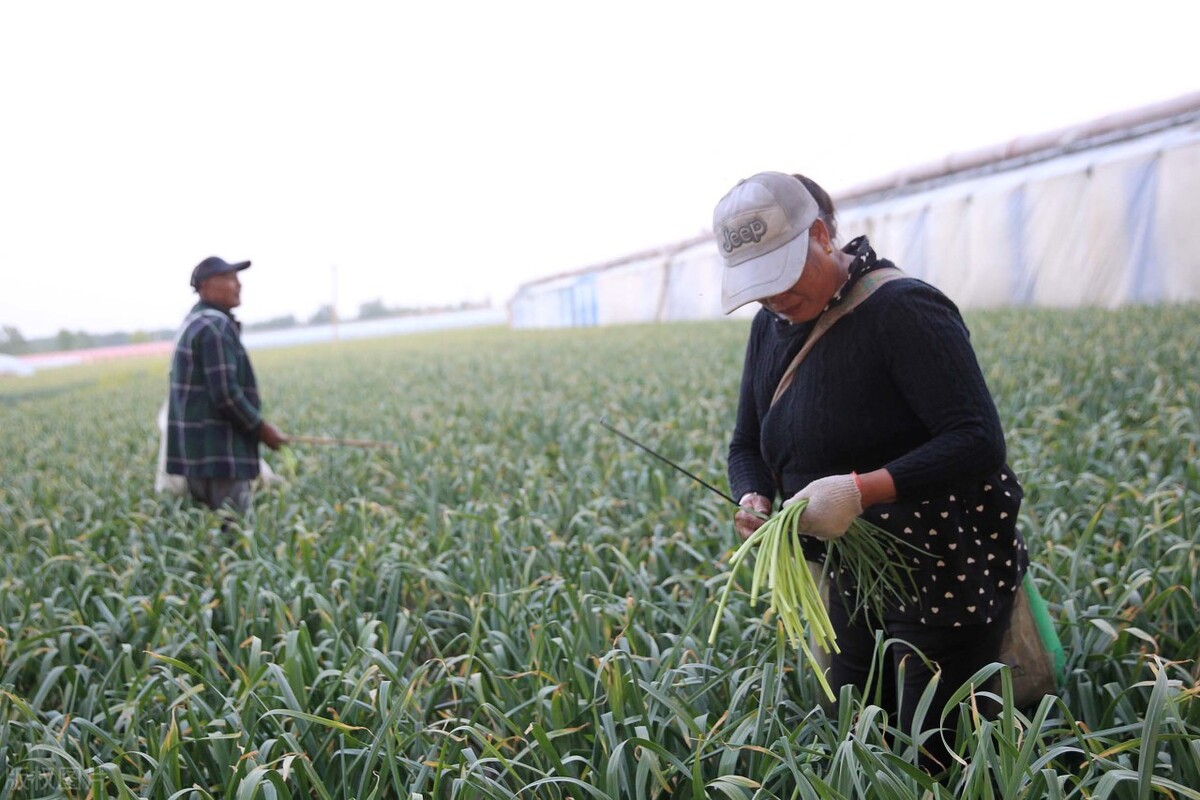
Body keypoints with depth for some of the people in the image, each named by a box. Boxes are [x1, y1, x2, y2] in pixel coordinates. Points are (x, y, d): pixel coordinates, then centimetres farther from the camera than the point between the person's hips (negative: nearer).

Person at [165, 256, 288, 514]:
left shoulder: (193, 323, 17)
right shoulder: (215, 326, -14)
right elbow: (225, 392, -21)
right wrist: (261, 428, -10)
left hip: (196, 453, 10)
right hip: (217, 456, -10)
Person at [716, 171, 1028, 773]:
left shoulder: (902, 308, -20)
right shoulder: (771, 327, 5)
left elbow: (980, 444, -25)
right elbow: (748, 446, 11)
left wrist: (861, 490, -34)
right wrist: (752, 499, -11)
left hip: (946, 576, -7)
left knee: (934, 762, 0)